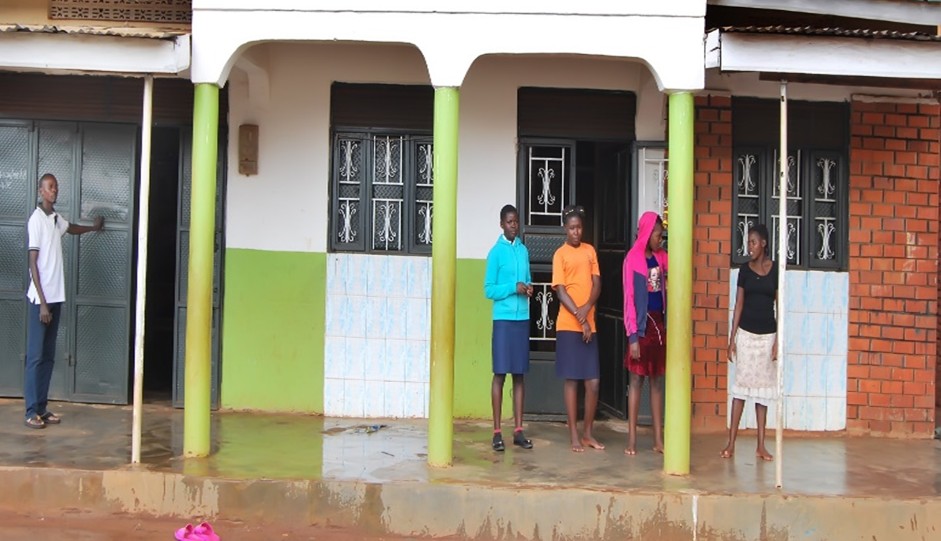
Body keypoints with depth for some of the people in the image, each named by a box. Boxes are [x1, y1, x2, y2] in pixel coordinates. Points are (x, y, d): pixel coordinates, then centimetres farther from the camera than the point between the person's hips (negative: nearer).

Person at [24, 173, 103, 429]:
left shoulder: (56, 219, 11)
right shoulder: (36, 219, -12)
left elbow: (72, 228, 37)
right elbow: (33, 263, -15)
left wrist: (93, 227, 55)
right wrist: (42, 302, -18)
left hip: (56, 297, 8)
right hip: (40, 299, -8)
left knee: (48, 356, 9)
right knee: (35, 356, -5)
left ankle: (42, 407, 14)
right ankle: (31, 411, -1)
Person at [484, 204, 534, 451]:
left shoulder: (524, 250, 13)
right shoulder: (496, 252, -4)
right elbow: (488, 290, -6)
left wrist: (529, 288, -2)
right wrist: (513, 288, -17)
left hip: (522, 318, 5)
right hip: (503, 319, -5)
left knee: (519, 374, 7)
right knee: (500, 373, -3)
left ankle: (518, 430, 12)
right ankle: (497, 432, 2)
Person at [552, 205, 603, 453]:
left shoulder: (590, 251, 12)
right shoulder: (560, 254, -3)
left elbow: (597, 283, 6)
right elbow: (561, 291, -8)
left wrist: (587, 307, -12)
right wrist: (580, 319, -15)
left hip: (590, 325, 4)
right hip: (568, 326, -4)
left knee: (593, 382, 4)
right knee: (572, 380, 0)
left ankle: (588, 433, 16)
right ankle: (574, 435, 7)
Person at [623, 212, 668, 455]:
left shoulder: (662, 258, 10)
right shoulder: (633, 259, -7)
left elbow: (666, 291, 16)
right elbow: (629, 299, -10)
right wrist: (632, 336, -13)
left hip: (660, 324, 6)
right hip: (642, 325, -6)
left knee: (658, 381, 9)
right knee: (636, 380, 0)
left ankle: (658, 438, 14)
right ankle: (632, 438, 4)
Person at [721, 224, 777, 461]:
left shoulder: (775, 270, 0)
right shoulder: (745, 269, 1)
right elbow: (739, 304, 2)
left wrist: (778, 341, -4)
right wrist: (732, 338, -2)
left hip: (767, 335, 0)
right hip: (746, 333, 0)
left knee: (763, 388, 6)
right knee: (741, 386, 0)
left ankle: (761, 446, 11)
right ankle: (731, 443, 2)